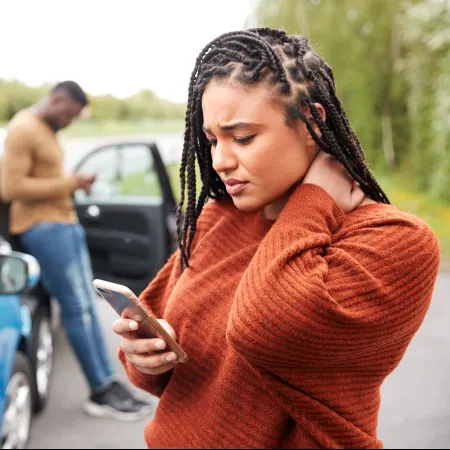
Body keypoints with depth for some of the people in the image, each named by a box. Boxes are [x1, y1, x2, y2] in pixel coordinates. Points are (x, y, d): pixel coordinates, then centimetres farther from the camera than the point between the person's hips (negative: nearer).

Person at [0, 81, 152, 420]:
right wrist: (69, 183, -16)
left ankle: (108, 384, 11)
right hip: (43, 227, -10)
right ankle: (101, 392, 2)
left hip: (65, 222, 10)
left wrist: (73, 185, 6)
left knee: (87, 305, 7)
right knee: (77, 308, -7)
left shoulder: (47, 130, 17)